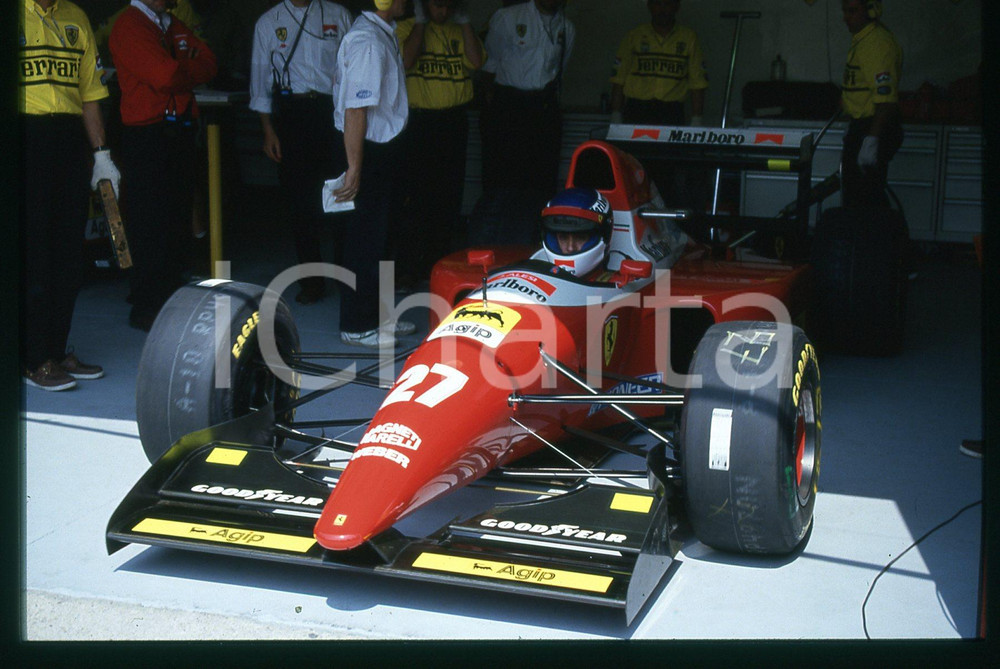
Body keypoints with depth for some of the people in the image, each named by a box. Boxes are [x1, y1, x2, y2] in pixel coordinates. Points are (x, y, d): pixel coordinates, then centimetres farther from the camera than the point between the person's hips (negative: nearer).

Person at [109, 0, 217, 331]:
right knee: (150, 225, -4)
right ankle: (145, 309, 2)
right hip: (146, 137, -8)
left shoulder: (176, 27, 19)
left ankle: (171, 296, 20)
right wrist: (190, 70, -1)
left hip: (180, 133, 8)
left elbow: (208, 64, 7)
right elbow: (166, 76, -19)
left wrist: (179, 70, -9)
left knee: (177, 219, 10)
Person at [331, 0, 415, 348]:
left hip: (383, 147, 10)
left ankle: (373, 316, 30)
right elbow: (355, 110, -25)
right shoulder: (367, 41, -21)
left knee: (376, 236, 18)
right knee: (365, 239, -1)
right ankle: (356, 327, 9)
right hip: (368, 150, -10)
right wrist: (354, 168, -26)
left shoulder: (382, 33, 10)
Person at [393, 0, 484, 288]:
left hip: (454, 121, 4)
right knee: (414, 195, -5)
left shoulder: (460, 31, 12)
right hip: (419, 121, -4)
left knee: (450, 194, 9)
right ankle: (407, 266, 3)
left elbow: (476, 61, -5)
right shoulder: (406, 28, 2)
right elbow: (406, 61, -17)